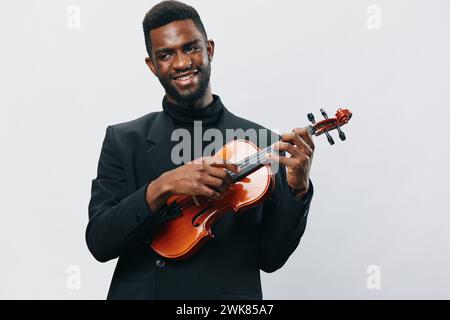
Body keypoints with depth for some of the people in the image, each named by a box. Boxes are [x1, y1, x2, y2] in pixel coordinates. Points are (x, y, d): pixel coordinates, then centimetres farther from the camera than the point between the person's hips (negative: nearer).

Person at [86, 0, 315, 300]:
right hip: (141, 290, 1)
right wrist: (161, 188, -23)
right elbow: (99, 242, -11)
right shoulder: (123, 141, -1)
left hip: (229, 294, 0)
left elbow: (270, 258, -4)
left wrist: (297, 189, -19)